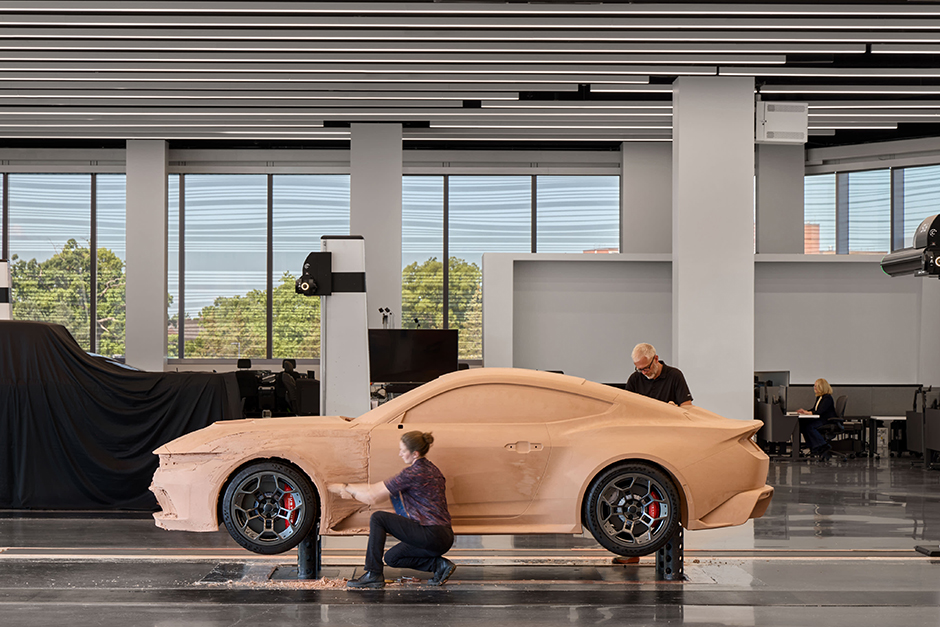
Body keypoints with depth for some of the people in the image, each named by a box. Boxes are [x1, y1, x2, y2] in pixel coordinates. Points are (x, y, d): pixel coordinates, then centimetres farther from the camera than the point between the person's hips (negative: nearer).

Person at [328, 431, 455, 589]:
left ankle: (373, 575, -4)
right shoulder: (430, 468, 14)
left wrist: (345, 487, 3)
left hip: (432, 535, -10)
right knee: (392, 557, 23)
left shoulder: (413, 473, -15)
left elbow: (373, 495, -10)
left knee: (378, 518, -7)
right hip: (445, 538, 10)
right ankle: (439, 565, 10)